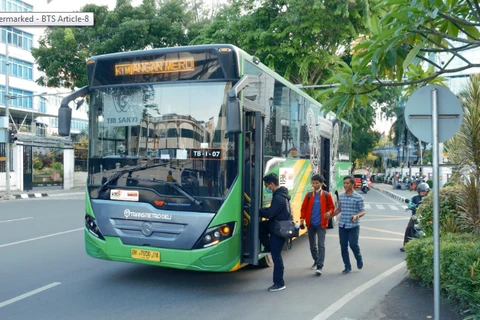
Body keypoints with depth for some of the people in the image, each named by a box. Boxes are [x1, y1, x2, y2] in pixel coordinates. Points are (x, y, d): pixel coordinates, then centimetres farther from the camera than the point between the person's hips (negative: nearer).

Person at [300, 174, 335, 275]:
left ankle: (319, 267, -11)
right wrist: (302, 219, -4)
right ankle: (316, 261, 35)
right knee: (312, 245, 14)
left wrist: (329, 213, -15)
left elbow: (331, 207, 5)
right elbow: (304, 208, 5)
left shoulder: (327, 195, -2)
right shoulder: (309, 195, 3)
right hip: (311, 224, 3)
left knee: (321, 245, -10)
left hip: (321, 224, -3)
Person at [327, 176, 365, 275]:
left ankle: (359, 258, 27)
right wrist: (330, 215, 6)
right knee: (343, 247, 6)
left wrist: (357, 216, -26)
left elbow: (363, 211, -7)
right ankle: (347, 267, 18)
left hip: (353, 226, -4)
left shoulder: (358, 197, -8)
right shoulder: (341, 196, 7)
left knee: (353, 245, -5)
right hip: (342, 225, 4)